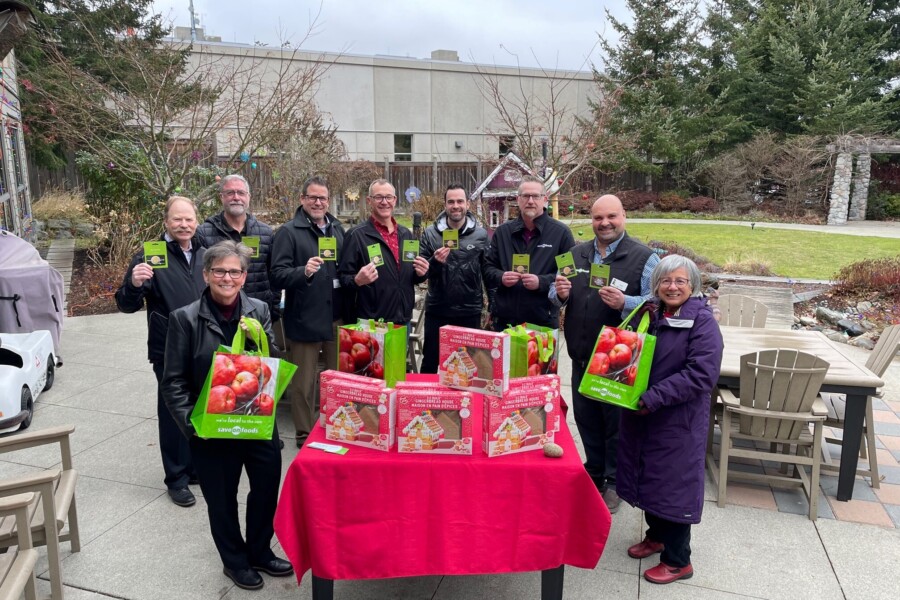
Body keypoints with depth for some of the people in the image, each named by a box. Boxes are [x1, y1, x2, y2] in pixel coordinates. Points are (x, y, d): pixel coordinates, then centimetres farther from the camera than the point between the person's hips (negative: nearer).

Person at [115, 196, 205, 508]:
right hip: (169, 352, -5)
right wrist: (134, 284, -35)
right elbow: (127, 305, -15)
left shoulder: (204, 255, 7)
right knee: (173, 413, 4)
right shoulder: (151, 257, -10)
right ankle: (177, 479, 18)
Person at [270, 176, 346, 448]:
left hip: (337, 317, 5)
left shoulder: (338, 229, 13)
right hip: (303, 319, -5)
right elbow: (277, 274, -12)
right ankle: (305, 434, 19)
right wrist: (303, 271, -28)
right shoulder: (288, 231, -4)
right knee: (304, 382, 4)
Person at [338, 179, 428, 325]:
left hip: (404, 320, 6)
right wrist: (357, 280, -29)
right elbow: (343, 278, -9)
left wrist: (421, 273, -2)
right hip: (371, 323, -5)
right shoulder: (356, 235, -7)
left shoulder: (406, 234, 10)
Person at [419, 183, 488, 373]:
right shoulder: (430, 233, -2)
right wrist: (435, 262, -21)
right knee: (429, 363, 13)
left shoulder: (481, 234, -1)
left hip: (470, 313, 0)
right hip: (437, 311, 0)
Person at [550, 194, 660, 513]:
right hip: (582, 356, 5)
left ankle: (614, 482, 29)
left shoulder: (644, 257, -8)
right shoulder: (577, 254, 9)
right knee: (586, 418, 18)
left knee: (616, 422, 10)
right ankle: (594, 473, 39)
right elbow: (557, 296, 14)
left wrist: (624, 302, -31)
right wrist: (560, 293, -9)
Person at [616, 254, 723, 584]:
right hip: (643, 415, 7)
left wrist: (653, 398, -26)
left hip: (678, 420, -7)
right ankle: (656, 535, 40)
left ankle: (678, 560, 21)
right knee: (648, 476, 18)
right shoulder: (652, 315, 7)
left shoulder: (702, 321, -15)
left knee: (673, 482, 4)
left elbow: (702, 374, -23)